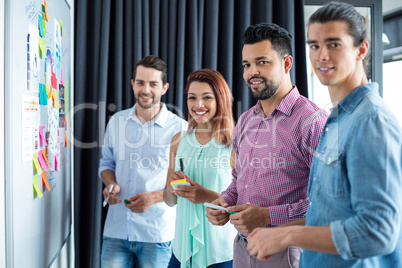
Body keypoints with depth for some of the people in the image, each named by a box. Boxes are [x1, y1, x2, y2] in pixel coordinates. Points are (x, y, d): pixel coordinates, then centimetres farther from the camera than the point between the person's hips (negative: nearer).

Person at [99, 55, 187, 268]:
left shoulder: (180, 128, -8)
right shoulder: (117, 121, 6)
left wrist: (154, 197, -17)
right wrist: (111, 184, -4)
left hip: (157, 234, -3)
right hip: (116, 229, 3)